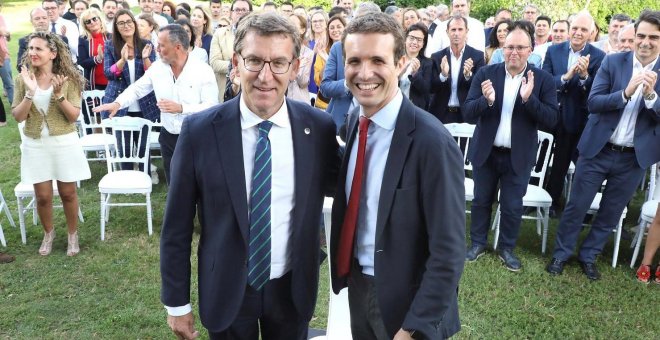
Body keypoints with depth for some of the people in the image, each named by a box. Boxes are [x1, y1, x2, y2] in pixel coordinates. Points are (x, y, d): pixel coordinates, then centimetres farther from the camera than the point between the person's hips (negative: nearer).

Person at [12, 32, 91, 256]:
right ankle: (48, 233, 33)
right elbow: (18, 116, -6)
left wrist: (59, 95, -24)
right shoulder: (24, 79, -1)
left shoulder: (67, 78, -7)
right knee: (42, 196, 9)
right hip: (35, 144, 2)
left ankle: (72, 235, 29)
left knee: (68, 193, 9)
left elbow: (74, 116, -10)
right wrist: (30, 93, -21)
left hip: (64, 143, -2)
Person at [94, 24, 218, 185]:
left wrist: (181, 108, -24)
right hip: (168, 137, 4)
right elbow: (136, 89, 9)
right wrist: (118, 103, -9)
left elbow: (212, 107, -16)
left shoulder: (203, 70, -11)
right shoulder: (157, 67, 1)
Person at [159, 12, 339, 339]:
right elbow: (177, 225, -7)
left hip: (292, 289, 2)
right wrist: (176, 302, -3)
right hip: (226, 291, -1)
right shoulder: (200, 130, -15)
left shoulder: (319, 127, -11)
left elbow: (337, 186, 5)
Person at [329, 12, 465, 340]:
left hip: (406, 300, -6)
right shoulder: (355, 121, -2)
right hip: (357, 283, 6)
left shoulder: (432, 141, -25)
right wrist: (347, 270, 7)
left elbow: (448, 251, -21)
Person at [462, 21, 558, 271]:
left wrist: (529, 99, -27)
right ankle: (478, 243, 33)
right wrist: (486, 100, -30)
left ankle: (507, 248, 30)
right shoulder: (485, 74, -5)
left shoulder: (543, 80, -6)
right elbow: (467, 114, -10)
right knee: (481, 200, 15)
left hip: (519, 156, -1)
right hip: (485, 152, 1)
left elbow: (551, 119, -12)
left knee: (512, 206, 9)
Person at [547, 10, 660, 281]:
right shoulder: (612, 62, -4)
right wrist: (625, 93, -26)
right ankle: (561, 253, 24)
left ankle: (588, 256, 31)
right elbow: (592, 103, -11)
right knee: (576, 206, 6)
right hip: (598, 149, -1)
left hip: (635, 157, 2)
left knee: (611, 213, 13)